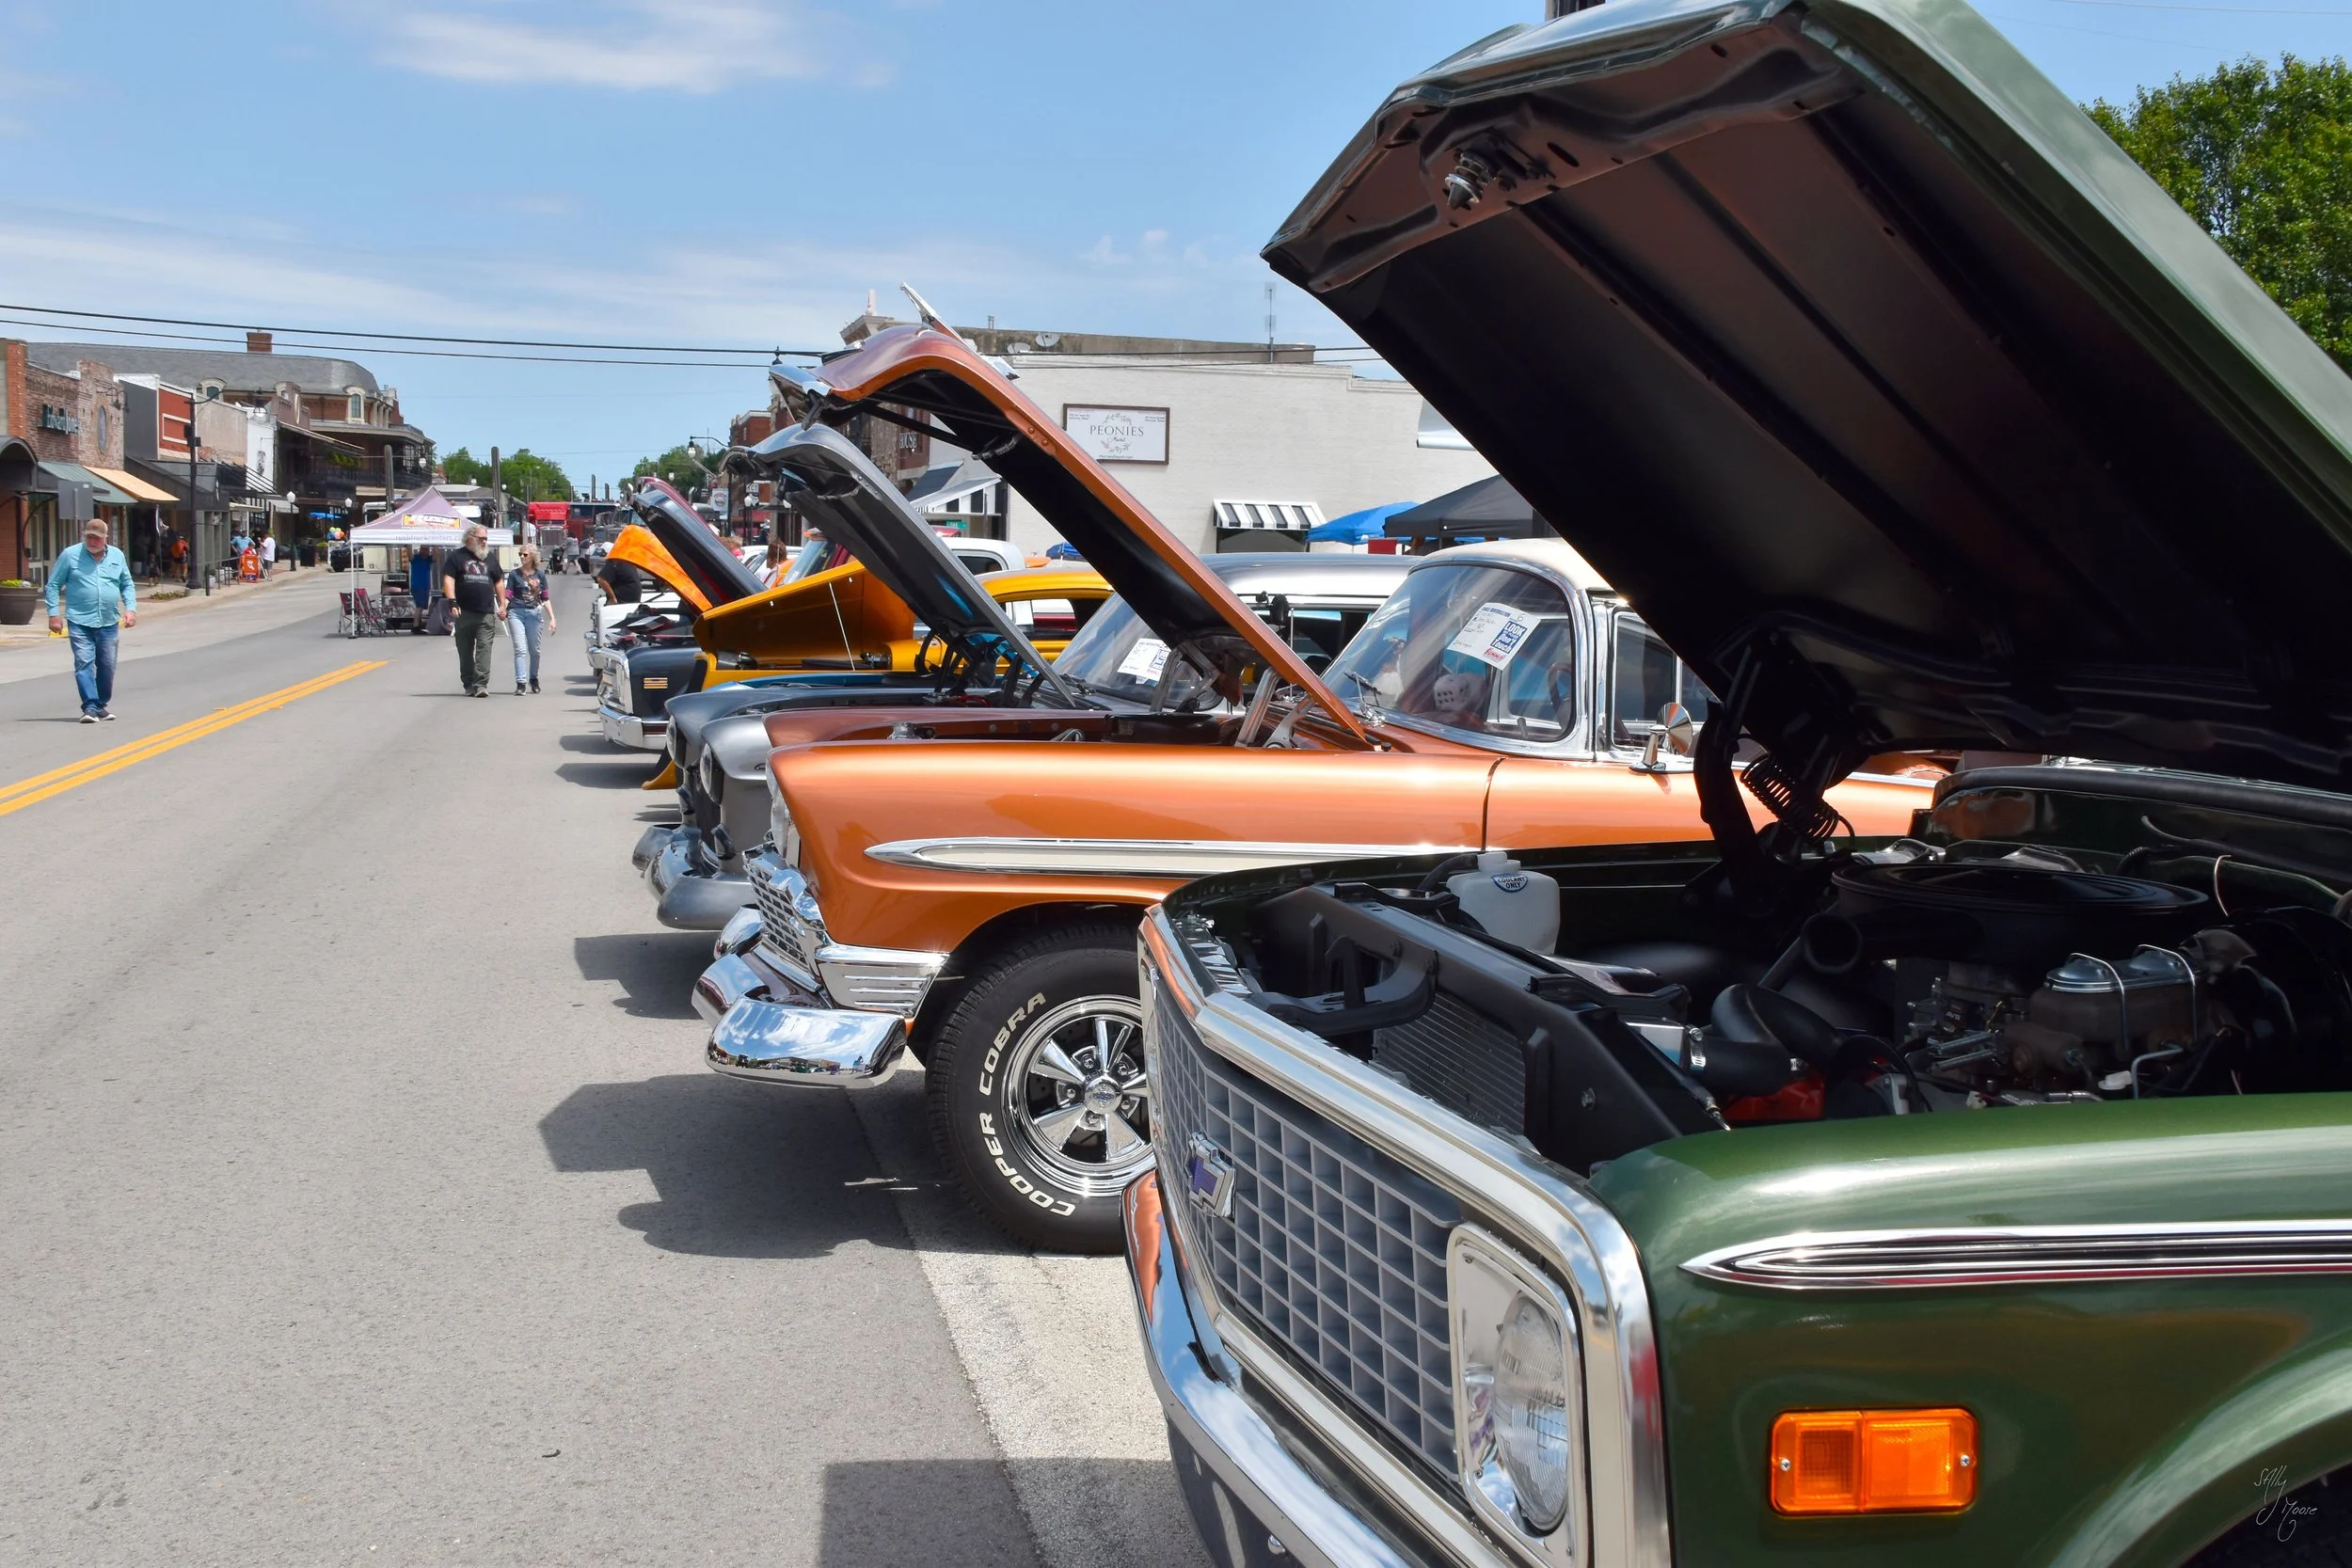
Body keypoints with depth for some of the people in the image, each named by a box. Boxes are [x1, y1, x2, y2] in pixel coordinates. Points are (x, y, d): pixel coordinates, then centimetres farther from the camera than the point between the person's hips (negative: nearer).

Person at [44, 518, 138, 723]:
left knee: (107, 665, 8)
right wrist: (54, 613, -5)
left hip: (109, 622, 3)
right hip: (79, 622, -3)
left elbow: (127, 585, 18)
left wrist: (130, 608, 4)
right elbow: (53, 585, 2)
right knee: (84, 663, -12)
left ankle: (102, 705, 22)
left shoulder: (117, 556, 9)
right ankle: (90, 707, -15)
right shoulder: (70, 555, -1)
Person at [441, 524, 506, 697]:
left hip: (487, 614, 2)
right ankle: (469, 685, 13)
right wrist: (452, 601, -15)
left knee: (484, 648, -10)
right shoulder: (457, 556, 5)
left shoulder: (489, 559, 18)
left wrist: (502, 605, 17)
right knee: (465, 651, 5)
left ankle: (481, 684, -15)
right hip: (465, 613, -2)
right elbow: (448, 579, -4)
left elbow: (498, 583, 24)